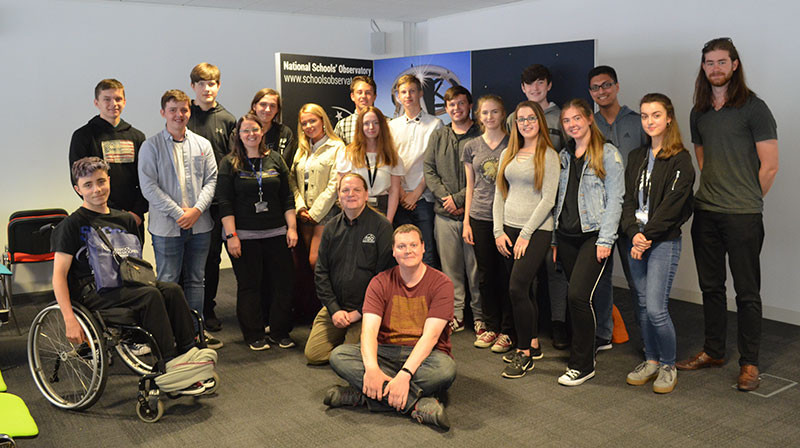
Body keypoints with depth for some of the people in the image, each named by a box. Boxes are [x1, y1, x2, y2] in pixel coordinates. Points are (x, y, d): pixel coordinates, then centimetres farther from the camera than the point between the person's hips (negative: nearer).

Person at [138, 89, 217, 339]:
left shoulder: (203, 145, 9)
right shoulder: (151, 146, -1)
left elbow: (211, 180, 6)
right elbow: (149, 187, -7)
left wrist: (197, 210, -9)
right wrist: (178, 213, -13)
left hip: (199, 224, 3)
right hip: (167, 226, -3)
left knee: (195, 279, 11)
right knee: (168, 282, 2)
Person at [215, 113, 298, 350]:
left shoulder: (275, 159, 9)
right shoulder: (229, 163, 1)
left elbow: (287, 197, 9)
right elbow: (225, 202, -5)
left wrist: (292, 227, 2)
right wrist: (231, 236, -12)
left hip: (275, 233, 3)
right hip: (244, 235, -3)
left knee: (284, 282, 3)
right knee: (249, 285, 4)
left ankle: (281, 331, 19)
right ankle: (254, 335, 18)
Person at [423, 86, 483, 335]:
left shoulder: (480, 136, 0)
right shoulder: (438, 136, 14)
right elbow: (428, 170, 7)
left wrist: (459, 198, -13)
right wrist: (445, 197, -7)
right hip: (444, 213, 4)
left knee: (475, 266, 1)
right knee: (450, 266, 8)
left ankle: (480, 315, 12)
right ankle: (456, 314, 19)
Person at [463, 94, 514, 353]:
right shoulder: (471, 147, 10)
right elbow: (470, 186, 13)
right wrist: (466, 221, 8)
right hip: (480, 218, 3)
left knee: (506, 276, 0)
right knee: (486, 275, 8)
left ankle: (507, 332, 12)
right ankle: (491, 327, 22)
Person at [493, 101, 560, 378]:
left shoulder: (549, 156, -4)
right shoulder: (507, 155, 13)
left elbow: (548, 200, -10)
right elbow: (499, 195, 14)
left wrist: (526, 234, -12)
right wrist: (499, 231, 4)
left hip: (536, 231, -6)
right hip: (509, 229, 6)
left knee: (517, 288, -14)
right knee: (522, 290, 9)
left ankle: (525, 353, -1)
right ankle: (533, 345, 22)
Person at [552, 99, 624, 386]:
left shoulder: (608, 154, -2)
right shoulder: (564, 156, 16)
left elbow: (615, 198, -6)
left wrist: (605, 239, -13)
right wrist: (553, 238, 14)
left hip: (594, 235, -6)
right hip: (567, 236, 6)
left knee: (578, 295, -14)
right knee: (578, 296, 7)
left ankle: (583, 365, -3)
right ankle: (583, 352, 22)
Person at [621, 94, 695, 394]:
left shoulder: (680, 160, -5)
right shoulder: (636, 158, 14)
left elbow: (671, 205, -12)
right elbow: (628, 199, 8)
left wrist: (648, 237, -15)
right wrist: (634, 234, -7)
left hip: (664, 240, -6)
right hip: (637, 239, 6)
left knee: (656, 308, -10)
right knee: (643, 305, 10)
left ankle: (668, 366, 9)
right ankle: (651, 361, 24)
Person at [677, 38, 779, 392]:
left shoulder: (753, 108, -6)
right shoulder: (699, 113, 12)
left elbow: (769, 166, -6)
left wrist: (747, 203, 0)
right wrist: (714, 193, 14)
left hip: (743, 216, -6)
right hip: (705, 212, 6)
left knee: (747, 291, 1)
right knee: (711, 286, 13)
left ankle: (749, 363, 12)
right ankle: (713, 351, 26)